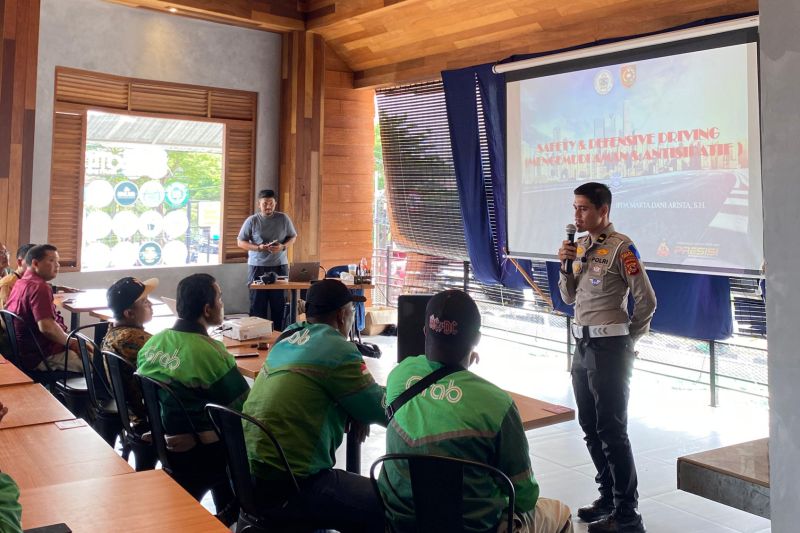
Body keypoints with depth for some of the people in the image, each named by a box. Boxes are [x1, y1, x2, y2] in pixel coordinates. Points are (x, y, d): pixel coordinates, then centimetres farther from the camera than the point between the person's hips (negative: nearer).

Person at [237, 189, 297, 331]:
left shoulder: (283, 218, 1)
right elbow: (240, 242, 1)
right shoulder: (252, 220, -2)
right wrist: (258, 248, -15)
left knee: (279, 303, 4)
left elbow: (293, 236, 11)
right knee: (257, 303, 1)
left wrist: (283, 246, -10)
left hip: (279, 266, 1)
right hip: (257, 266, -1)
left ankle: (279, 334, 14)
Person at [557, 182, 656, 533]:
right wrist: (565, 265, -3)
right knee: (590, 428, 15)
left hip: (609, 348, -8)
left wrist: (627, 339, 0)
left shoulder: (620, 247, -13)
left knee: (612, 431, -3)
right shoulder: (580, 246, 10)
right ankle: (609, 496, 30)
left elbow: (647, 300, -12)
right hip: (582, 345, 8)